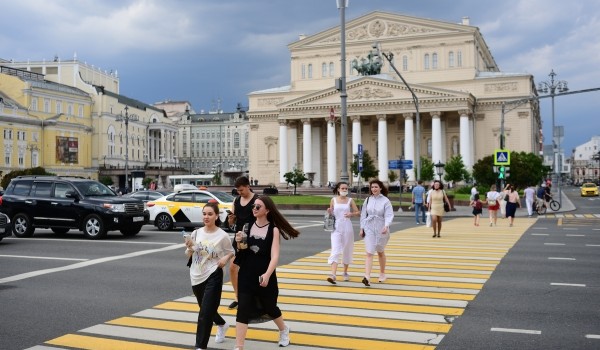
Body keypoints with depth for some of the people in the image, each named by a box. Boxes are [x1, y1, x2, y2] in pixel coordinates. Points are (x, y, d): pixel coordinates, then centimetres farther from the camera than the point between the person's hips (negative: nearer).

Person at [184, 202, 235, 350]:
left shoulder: (222, 236, -11)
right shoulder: (196, 233, -1)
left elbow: (231, 252, 3)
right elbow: (188, 256, 7)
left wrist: (225, 258, -18)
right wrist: (189, 248, -14)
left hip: (213, 277, -5)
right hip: (196, 277, 5)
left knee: (205, 314, -10)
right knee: (207, 310, 23)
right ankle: (222, 325, 53)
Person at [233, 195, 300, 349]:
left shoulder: (273, 230, -11)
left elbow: (275, 256, -18)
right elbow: (243, 251, 11)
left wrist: (267, 275, -32)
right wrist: (239, 243, -12)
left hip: (265, 276, -2)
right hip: (246, 276, 2)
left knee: (269, 307, 16)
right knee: (243, 310, -5)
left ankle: (284, 330, 47)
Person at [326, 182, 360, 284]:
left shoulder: (350, 200, 3)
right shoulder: (333, 200, 4)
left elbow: (358, 212, 5)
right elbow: (331, 213, 12)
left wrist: (351, 214, -15)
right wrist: (329, 212, -10)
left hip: (347, 228, 1)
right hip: (336, 228, -1)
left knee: (347, 250, 10)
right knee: (335, 251, -12)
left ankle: (345, 272, 29)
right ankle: (333, 275, -22)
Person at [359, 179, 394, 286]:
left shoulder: (385, 201, -6)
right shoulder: (368, 200, 4)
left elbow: (389, 215, -14)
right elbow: (363, 214, 9)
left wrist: (386, 226, -30)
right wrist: (362, 228, 6)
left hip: (381, 229, -1)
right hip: (369, 229, 1)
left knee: (380, 252, 17)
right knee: (369, 253, -9)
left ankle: (382, 274, 36)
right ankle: (367, 277, -17)